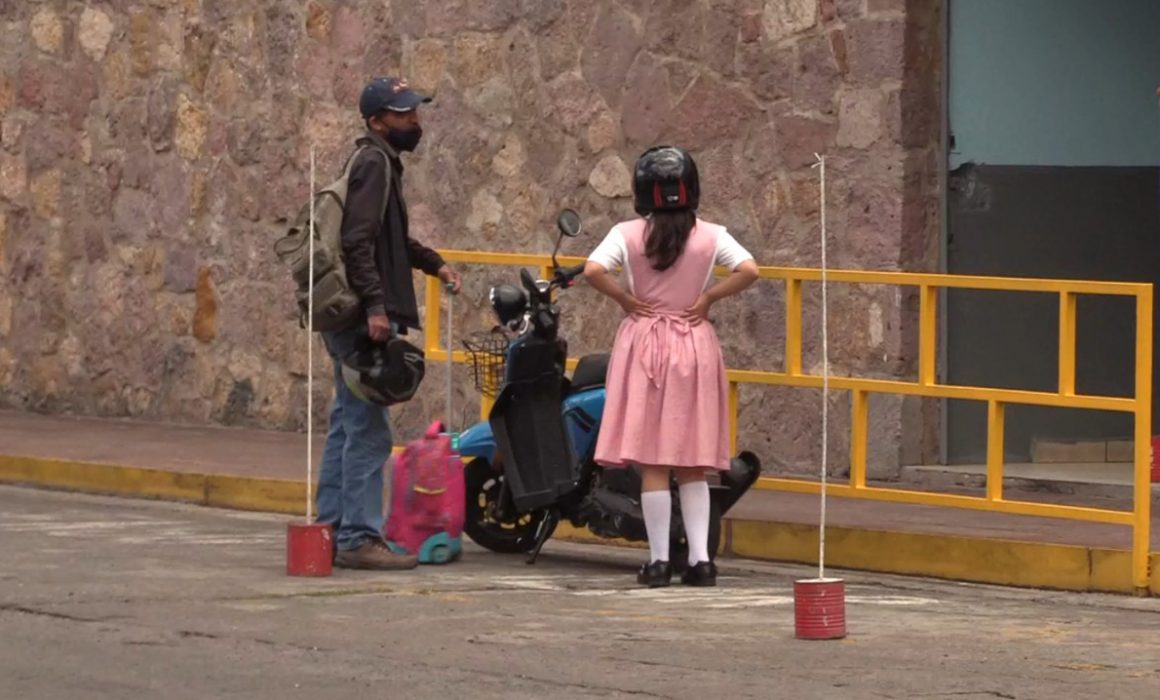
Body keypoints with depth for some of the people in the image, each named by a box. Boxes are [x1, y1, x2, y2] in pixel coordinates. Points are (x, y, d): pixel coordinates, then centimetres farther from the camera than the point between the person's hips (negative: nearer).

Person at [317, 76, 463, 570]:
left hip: (353, 319, 11)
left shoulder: (382, 162, 20)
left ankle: (331, 529, 18)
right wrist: (374, 306, -27)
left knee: (349, 424, 14)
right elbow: (358, 241, -22)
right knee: (368, 429, -10)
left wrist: (434, 264, 22)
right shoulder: (373, 163, -11)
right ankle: (359, 538, -10)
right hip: (363, 318, -11)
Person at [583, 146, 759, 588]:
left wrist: (623, 297, -4)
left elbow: (593, 270, -18)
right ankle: (700, 558, 3)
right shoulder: (710, 236, -2)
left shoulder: (628, 235, -5)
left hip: (645, 342, -2)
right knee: (692, 465, 9)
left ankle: (658, 560, 0)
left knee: (652, 462, 2)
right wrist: (710, 297, -3)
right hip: (695, 345, 2)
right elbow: (749, 270, -13)